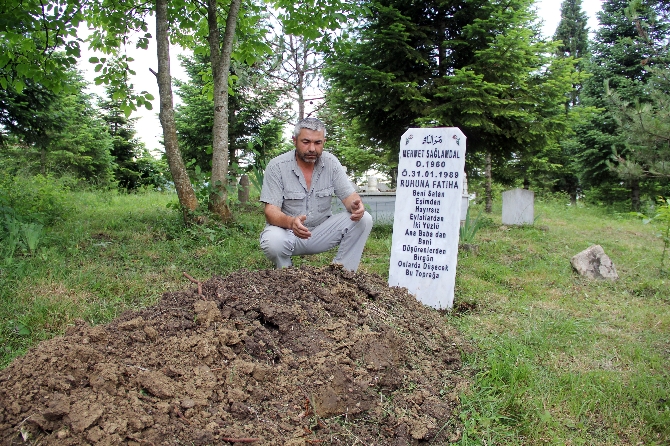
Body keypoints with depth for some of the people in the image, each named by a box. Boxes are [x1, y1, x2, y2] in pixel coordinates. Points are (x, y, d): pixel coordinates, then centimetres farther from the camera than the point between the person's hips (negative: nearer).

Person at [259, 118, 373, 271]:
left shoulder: (331, 163, -4)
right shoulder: (276, 166, -13)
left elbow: (349, 196, -4)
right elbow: (271, 211, -19)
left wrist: (356, 206, -31)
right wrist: (291, 222, -42)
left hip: (321, 231, 3)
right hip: (287, 231, -3)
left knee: (364, 219, -16)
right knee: (272, 242, -37)